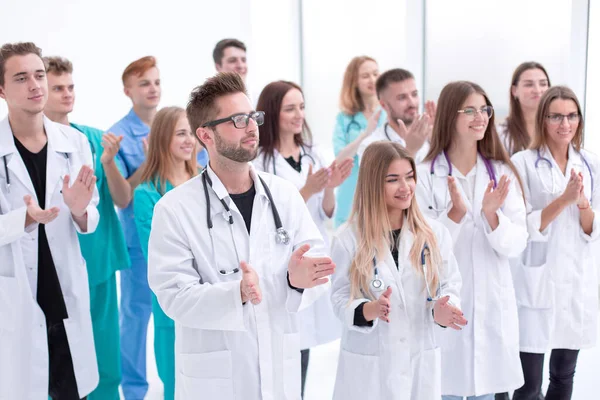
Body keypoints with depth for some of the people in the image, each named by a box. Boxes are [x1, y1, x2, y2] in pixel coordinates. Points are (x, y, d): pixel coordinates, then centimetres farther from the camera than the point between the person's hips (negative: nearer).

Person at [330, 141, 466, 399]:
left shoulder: (435, 233, 0)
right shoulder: (348, 238, -7)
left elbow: (450, 285, 3)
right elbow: (340, 297, -6)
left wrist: (441, 311, -18)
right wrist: (370, 310, -25)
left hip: (421, 360, 2)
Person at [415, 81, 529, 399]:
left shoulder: (502, 173, 3)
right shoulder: (425, 175, -9)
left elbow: (515, 246, -3)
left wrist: (492, 214, -20)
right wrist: (455, 212, -22)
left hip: (492, 304, 3)